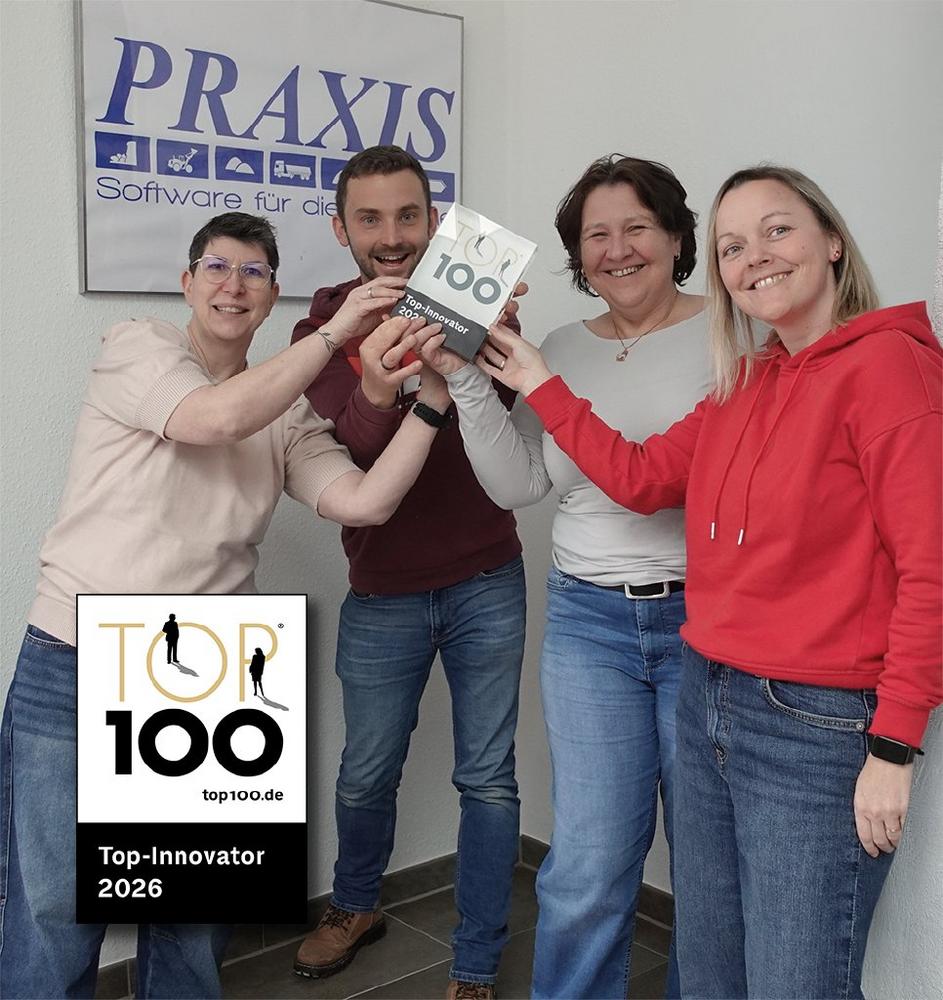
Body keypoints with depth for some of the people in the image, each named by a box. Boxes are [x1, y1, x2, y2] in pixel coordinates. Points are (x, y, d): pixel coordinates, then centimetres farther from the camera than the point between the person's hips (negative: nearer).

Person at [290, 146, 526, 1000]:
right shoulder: (326, 328, -4)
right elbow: (338, 468, -16)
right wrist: (376, 391, -37)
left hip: (485, 584, -1)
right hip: (382, 595, 1)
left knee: (488, 781, 6)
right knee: (367, 774, 15)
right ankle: (355, 907, 45)